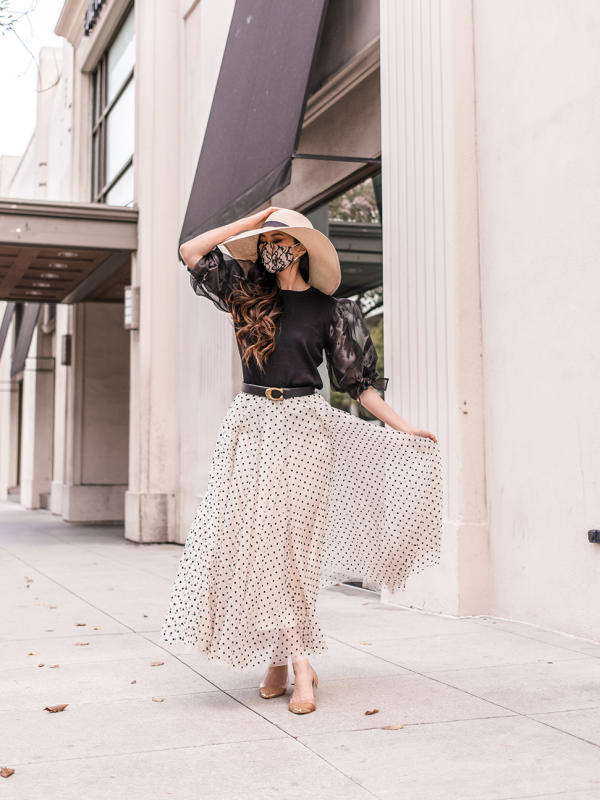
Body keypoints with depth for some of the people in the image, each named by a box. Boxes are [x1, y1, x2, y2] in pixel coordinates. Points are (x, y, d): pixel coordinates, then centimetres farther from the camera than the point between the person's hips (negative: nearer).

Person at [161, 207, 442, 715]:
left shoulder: (329, 310, 5)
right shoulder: (248, 293, 13)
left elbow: (357, 381, 7)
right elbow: (192, 252, 11)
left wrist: (402, 426, 1)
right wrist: (250, 221, 10)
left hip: (303, 429, -3)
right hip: (252, 425, 3)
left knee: (290, 540, -8)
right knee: (252, 538, -6)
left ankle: (294, 659, -3)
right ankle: (282, 660, -2)